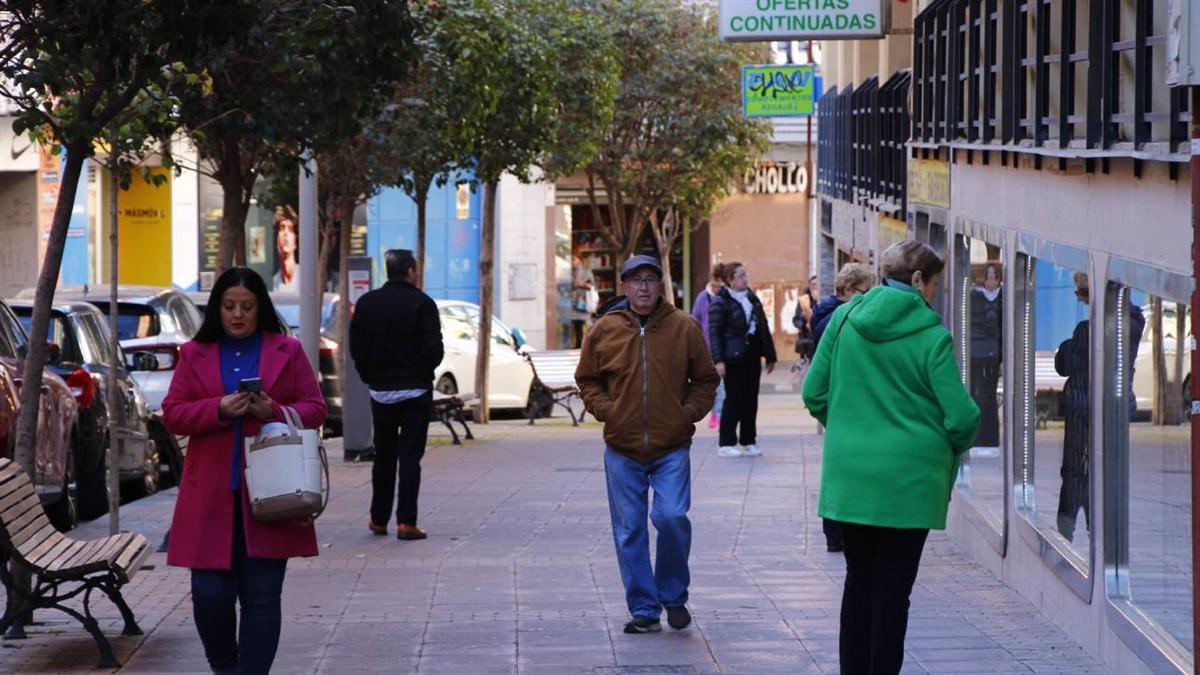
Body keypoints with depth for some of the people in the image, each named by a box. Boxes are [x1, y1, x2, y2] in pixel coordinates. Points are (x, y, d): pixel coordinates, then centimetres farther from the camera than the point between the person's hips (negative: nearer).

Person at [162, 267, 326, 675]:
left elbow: (315, 409, 6)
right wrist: (218, 409, -13)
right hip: (212, 496, 1)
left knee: (262, 596, -2)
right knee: (210, 593, -3)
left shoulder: (288, 351, 8)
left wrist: (276, 412, -14)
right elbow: (173, 415, 5)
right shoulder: (195, 354, 10)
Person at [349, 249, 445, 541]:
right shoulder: (422, 304, -11)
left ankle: (379, 519, 17)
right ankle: (406, 522, -7)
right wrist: (424, 370, 5)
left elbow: (356, 347, 2)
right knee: (410, 456, -2)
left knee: (383, 455, 15)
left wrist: (370, 377, 11)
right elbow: (434, 349, -14)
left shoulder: (366, 303, 3)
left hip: (380, 390, 4)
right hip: (415, 389, -4)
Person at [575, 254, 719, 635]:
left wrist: (690, 412, -3)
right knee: (630, 531, 3)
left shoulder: (684, 328, 2)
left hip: (672, 448, -1)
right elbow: (587, 380, 13)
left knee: (672, 518, -14)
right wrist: (603, 409, -2)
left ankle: (674, 596, 8)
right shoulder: (604, 330, 2)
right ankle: (644, 609, 13)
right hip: (622, 448, 1)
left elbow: (705, 380, 11)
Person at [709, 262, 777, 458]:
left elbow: (763, 329, 17)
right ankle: (727, 444, 1)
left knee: (751, 399, 8)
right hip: (733, 358, -6)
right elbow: (715, 332, -11)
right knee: (734, 399, -5)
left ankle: (748, 442, 16)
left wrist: (770, 356, 15)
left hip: (752, 357, 6)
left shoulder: (753, 299, 14)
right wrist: (718, 360, -19)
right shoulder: (720, 302, -6)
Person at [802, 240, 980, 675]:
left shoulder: (843, 319, 1)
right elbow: (961, 416, -11)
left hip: (848, 472, 4)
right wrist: (953, 447, 10)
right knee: (893, 587, 4)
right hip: (908, 476, -4)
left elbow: (814, 394, 4)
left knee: (859, 579, 15)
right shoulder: (931, 336, -11)